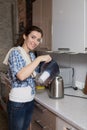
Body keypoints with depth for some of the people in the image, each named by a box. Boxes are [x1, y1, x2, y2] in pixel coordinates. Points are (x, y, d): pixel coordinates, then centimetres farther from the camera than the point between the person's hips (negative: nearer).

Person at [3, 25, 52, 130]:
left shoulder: (32, 55, 6)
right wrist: (39, 59, -25)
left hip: (30, 100, 7)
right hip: (17, 102, -7)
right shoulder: (15, 52, -15)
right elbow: (21, 75, -30)